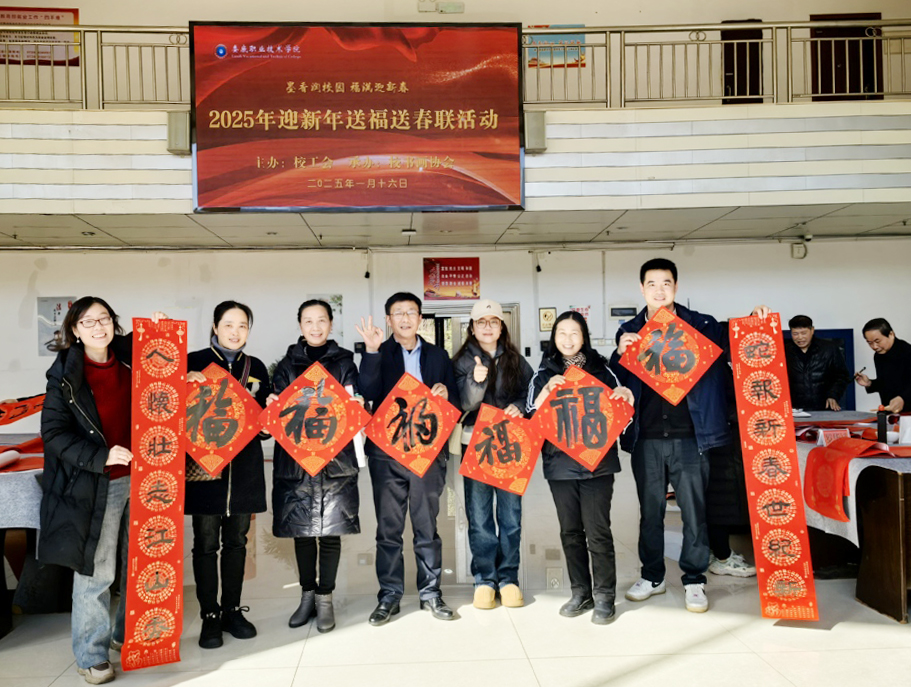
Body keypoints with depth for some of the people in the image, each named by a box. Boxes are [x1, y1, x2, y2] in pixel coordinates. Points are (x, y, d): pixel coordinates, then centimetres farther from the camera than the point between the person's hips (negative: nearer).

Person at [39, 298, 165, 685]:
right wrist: (101, 457, -19)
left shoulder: (131, 360, 3)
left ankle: (126, 635, 32)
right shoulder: (65, 374, -6)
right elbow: (54, 432, -7)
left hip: (139, 478, 4)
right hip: (94, 486, -4)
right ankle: (91, 655, 20)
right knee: (96, 571, 2)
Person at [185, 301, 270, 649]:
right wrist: (186, 381, -19)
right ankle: (209, 616, 16)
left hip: (244, 466, 3)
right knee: (206, 543, 2)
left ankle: (232, 610, 24)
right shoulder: (194, 362, 0)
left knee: (236, 540, 12)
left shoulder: (256, 368, 11)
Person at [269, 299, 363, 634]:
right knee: (302, 530, 9)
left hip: (336, 457, -1)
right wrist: (273, 406, -15)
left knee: (330, 531, 2)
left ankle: (325, 599, 16)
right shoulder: (287, 365, 9)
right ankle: (307, 596, 25)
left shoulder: (344, 362, 6)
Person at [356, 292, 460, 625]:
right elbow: (369, 392, -13)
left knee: (427, 525, 8)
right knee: (388, 526, 5)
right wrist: (371, 351, -22)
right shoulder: (378, 354, 5)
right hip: (386, 450, -1)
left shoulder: (438, 355, 12)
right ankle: (389, 595, 16)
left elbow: (455, 403, 13)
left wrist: (445, 394, -10)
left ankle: (431, 592, 20)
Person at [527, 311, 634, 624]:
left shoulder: (601, 370, 5)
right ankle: (580, 592, 22)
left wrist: (627, 398, -13)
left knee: (597, 531, -1)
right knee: (570, 531, 10)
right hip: (559, 465, 2)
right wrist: (547, 390, -15)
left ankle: (604, 596, 10)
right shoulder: (544, 375, 8)